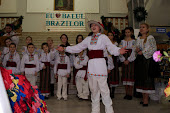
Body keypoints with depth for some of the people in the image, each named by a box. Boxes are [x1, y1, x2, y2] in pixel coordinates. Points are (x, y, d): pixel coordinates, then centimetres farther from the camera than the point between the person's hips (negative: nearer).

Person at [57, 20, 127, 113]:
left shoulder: (103, 37, 5)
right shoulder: (88, 39, 20)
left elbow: (111, 47, -7)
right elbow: (77, 48, 24)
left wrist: (119, 51, -29)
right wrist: (64, 49, 23)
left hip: (100, 63, -5)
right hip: (91, 64, 5)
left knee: (103, 87, -7)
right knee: (93, 88, 10)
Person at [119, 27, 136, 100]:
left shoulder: (133, 41, 2)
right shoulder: (122, 41, 11)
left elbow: (134, 52, -5)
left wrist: (128, 60, -12)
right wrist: (123, 60, -7)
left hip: (131, 60, -3)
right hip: (124, 60, 3)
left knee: (131, 75, -6)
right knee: (125, 75, 3)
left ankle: (130, 94, -1)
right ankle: (126, 93, 9)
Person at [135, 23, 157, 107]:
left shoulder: (150, 38, -2)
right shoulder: (138, 39, 16)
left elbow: (154, 48, -9)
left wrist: (143, 52, -12)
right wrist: (137, 50, -2)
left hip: (147, 59, -6)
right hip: (139, 60, 6)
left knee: (147, 78, -7)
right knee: (140, 78, 5)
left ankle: (146, 99, -2)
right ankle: (144, 98, 14)